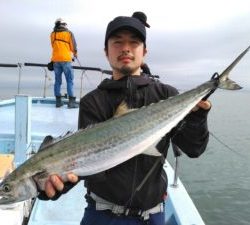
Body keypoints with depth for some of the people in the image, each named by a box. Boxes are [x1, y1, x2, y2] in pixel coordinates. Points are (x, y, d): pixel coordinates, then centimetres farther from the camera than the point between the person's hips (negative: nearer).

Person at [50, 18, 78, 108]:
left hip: (56, 59, 4)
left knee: (57, 81, 10)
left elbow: (53, 46, 16)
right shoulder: (69, 33, -1)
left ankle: (58, 101, 13)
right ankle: (71, 101, -6)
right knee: (70, 80, -2)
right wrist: (75, 53, 21)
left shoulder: (52, 34, 9)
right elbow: (73, 46, 1)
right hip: (66, 59, -4)